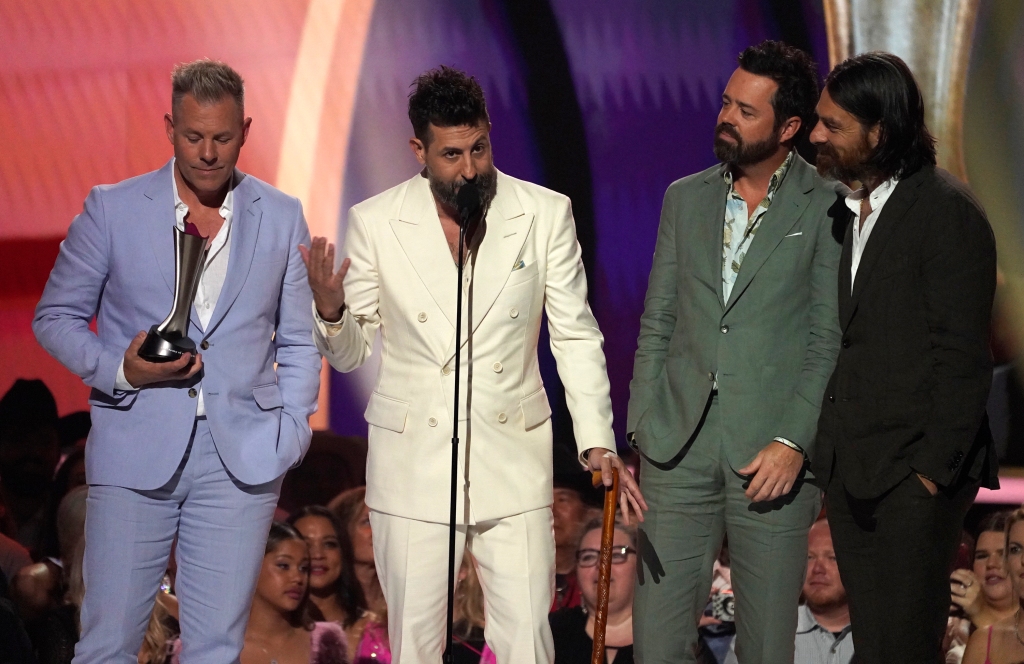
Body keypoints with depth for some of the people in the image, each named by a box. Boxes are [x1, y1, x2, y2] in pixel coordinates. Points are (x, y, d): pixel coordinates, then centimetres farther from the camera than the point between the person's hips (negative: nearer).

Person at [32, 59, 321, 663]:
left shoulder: (282, 217, 8)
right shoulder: (112, 210, 3)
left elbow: (299, 341, 14)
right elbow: (56, 317, 8)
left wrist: (289, 438, 2)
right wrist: (118, 368, -10)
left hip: (241, 456, 1)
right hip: (135, 450, -1)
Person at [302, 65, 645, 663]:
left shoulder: (546, 214, -1)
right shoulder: (376, 222, -2)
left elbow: (576, 337, 4)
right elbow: (353, 352, 5)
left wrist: (597, 442, -7)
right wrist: (331, 311, -17)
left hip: (513, 461, 0)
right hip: (413, 463, 0)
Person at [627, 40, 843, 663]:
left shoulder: (826, 209, 0)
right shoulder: (685, 198, 13)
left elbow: (830, 340, -3)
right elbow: (657, 324, 15)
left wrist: (794, 442, -12)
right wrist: (644, 427, 5)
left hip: (775, 451, -4)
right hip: (680, 446, 4)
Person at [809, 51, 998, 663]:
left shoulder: (947, 211, -11)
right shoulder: (850, 211, 14)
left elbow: (963, 358, -14)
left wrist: (934, 470, -16)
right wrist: (830, 453, 7)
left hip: (913, 474, -8)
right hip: (851, 473, 8)